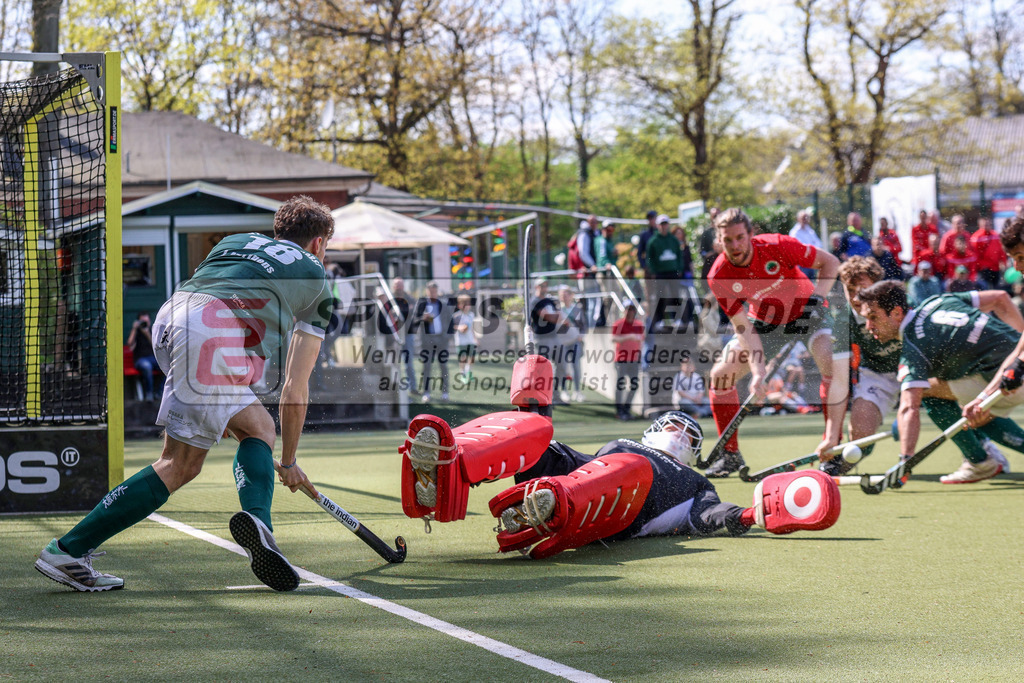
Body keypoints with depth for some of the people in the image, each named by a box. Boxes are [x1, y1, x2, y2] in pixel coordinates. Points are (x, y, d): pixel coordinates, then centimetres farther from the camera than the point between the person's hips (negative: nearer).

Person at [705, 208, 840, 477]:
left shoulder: (777, 246, -28)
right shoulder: (719, 276, -22)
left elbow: (830, 262, -13)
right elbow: (743, 328, -22)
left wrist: (819, 294, -28)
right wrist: (757, 372, -33)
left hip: (806, 312, -3)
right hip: (764, 322, 3)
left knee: (831, 363, -28)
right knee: (720, 374, -8)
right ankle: (730, 454, 7)